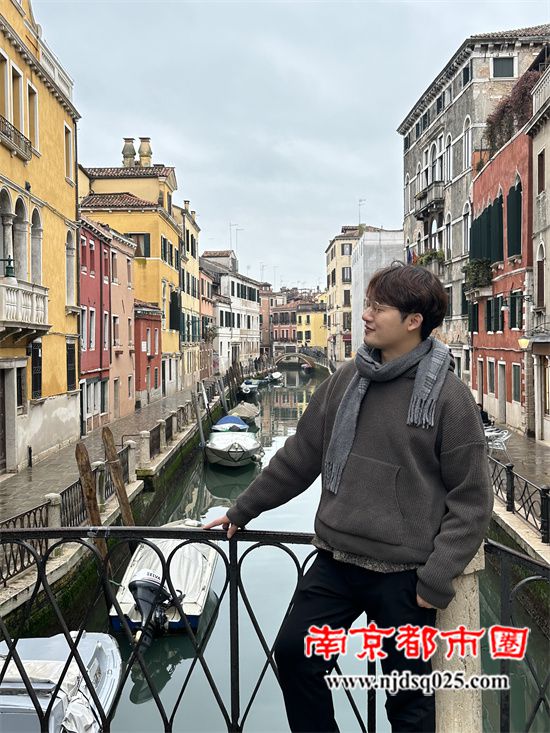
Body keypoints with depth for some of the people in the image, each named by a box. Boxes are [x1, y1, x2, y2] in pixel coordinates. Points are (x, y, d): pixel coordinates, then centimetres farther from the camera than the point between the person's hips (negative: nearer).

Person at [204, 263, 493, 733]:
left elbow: (471, 499, -9)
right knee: (294, 653, 10)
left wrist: (438, 578, -13)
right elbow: (300, 457, 11)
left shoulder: (449, 395, -11)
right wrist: (242, 509, 15)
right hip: (335, 561, 5)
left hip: (403, 572, -4)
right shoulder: (346, 380, 3)